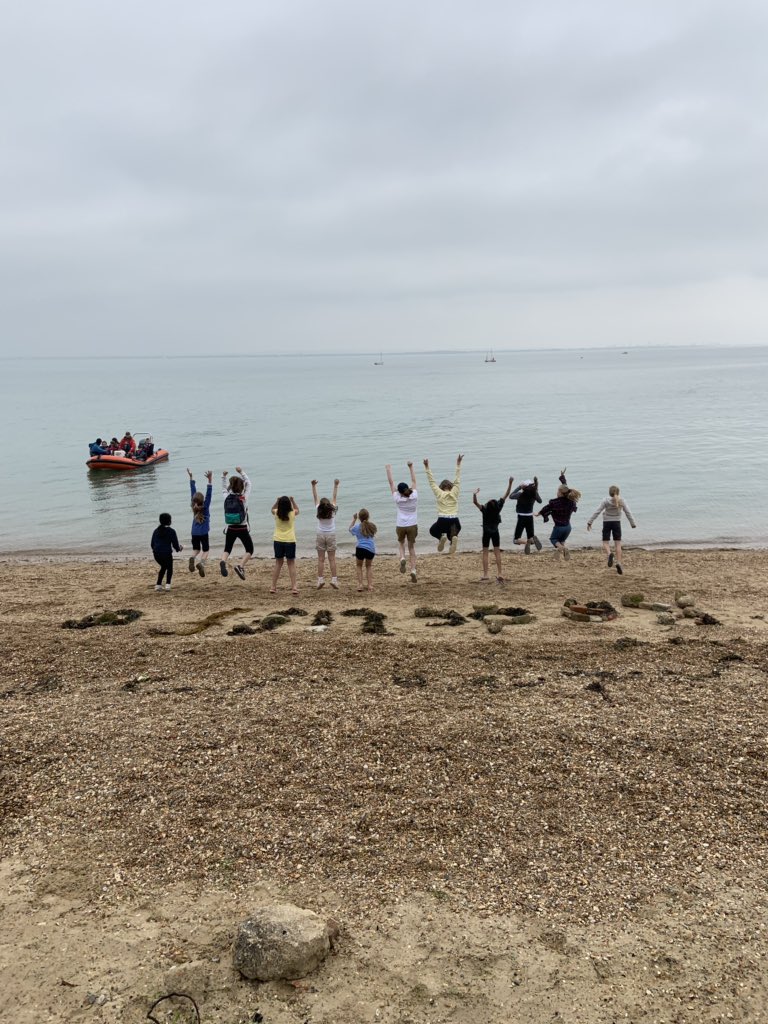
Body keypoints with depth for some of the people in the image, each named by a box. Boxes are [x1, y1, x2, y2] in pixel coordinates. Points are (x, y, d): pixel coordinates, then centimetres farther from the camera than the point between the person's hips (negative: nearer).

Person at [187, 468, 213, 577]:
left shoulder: (194, 506, -2)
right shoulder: (205, 507, -10)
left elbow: (193, 490, 4)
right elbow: (209, 494, -18)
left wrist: (191, 477, 10)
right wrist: (210, 480, -26)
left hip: (194, 533, 3)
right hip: (204, 533, -3)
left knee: (196, 550, 15)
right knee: (205, 551, 6)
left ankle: (192, 558, -19)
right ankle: (201, 563, -24)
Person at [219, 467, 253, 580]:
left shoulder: (227, 498, -4)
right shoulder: (243, 498, -10)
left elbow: (224, 488, 16)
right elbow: (248, 484, 1)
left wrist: (223, 476, 13)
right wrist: (242, 472, 0)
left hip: (230, 529, 2)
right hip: (242, 529, -2)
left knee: (227, 549, 12)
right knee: (250, 550, 13)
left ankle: (222, 562, -22)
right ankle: (241, 566, -12)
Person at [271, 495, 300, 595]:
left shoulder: (276, 513, -3)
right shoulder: (292, 513, -5)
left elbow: (272, 509, 22)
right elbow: (297, 510, 19)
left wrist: (277, 501, 12)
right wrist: (292, 500, 13)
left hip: (278, 541, 2)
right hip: (290, 541, -2)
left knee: (278, 563, 11)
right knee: (291, 563, 6)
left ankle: (273, 587, 12)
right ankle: (294, 587, 1)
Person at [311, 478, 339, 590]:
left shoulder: (319, 510, -5)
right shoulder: (333, 511, -5)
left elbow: (315, 498, 0)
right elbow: (334, 497, 0)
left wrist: (313, 486, 3)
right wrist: (336, 486, 6)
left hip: (320, 535, 0)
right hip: (331, 535, 0)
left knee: (320, 559, 1)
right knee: (332, 559, 1)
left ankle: (320, 579, -4)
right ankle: (334, 579, -4)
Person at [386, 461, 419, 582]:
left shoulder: (397, 499, -5)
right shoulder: (414, 497, -3)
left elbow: (391, 483, 1)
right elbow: (413, 481, 8)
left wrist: (388, 469, 8)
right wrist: (411, 467, 18)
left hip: (400, 526, 0)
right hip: (412, 525, 0)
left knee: (401, 542, 27)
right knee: (412, 547, 8)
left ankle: (402, 558, -1)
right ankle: (413, 570, -6)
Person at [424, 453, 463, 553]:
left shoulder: (439, 493, 4)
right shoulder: (455, 493, 8)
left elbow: (432, 482, 9)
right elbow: (457, 480, 15)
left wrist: (427, 468, 9)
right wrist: (458, 464, 21)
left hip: (442, 521, -1)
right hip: (454, 521, 1)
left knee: (433, 530, 31)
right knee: (452, 535, 31)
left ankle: (441, 537, -4)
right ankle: (453, 537, -8)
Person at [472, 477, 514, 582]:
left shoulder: (485, 510, -25)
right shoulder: (498, 508, -17)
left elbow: (475, 502, -40)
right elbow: (506, 495, -14)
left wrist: (474, 494, -59)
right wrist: (510, 483, -15)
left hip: (486, 533, -3)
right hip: (495, 532, 3)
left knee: (485, 553, 2)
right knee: (497, 552, 6)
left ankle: (485, 575, -4)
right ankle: (499, 574, 1)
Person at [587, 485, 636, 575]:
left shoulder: (605, 501, -10)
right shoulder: (622, 501, -3)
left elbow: (597, 512, -12)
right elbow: (628, 513, 2)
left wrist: (589, 522, -8)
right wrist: (633, 524, 13)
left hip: (607, 523, -2)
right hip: (617, 523, 2)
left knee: (605, 542, 5)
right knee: (618, 544, 3)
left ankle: (610, 554, -27)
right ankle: (618, 562, -9)